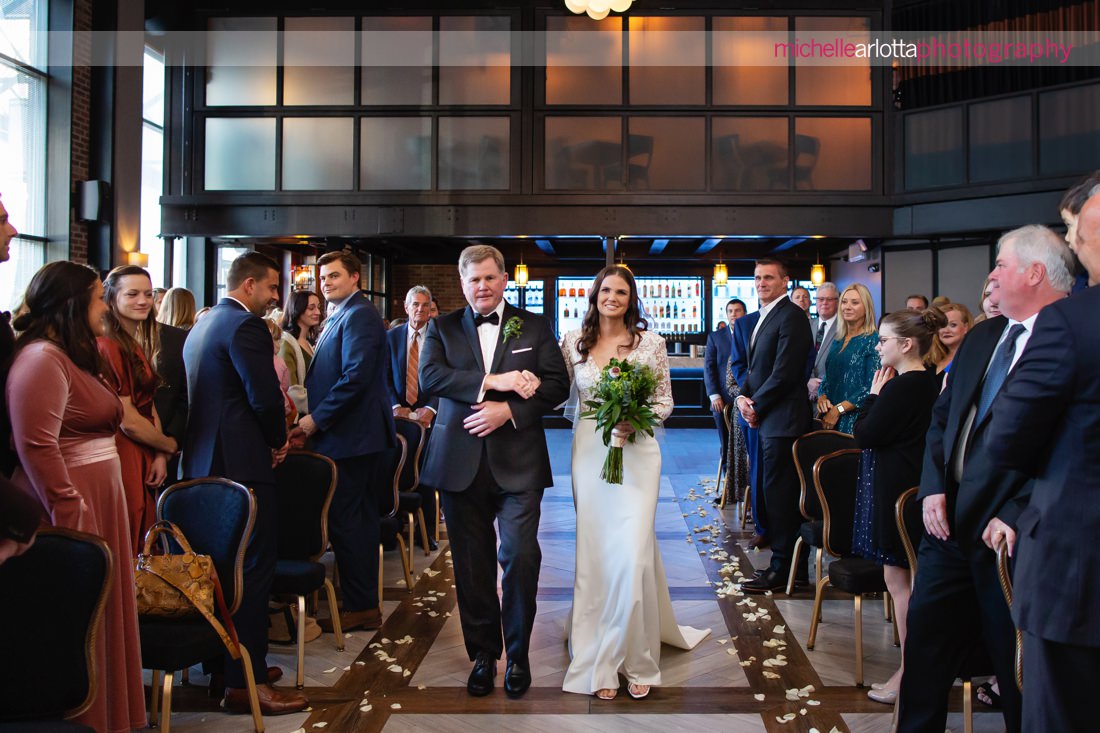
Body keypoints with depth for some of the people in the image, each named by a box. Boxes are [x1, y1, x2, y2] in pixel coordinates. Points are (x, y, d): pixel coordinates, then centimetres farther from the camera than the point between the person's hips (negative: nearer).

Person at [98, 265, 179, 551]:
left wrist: (160, 455, -1)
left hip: (146, 459, 9)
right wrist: (171, 446, -1)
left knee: (145, 546, 13)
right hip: (124, 459, -9)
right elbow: (128, 421, -16)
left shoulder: (141, 345, 14)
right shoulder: (108, 346, -16)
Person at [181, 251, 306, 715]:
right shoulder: (245, 326, -14)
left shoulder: (203, 324, 17)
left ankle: (226, 661, 29)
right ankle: (245, 684, -1)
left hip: (202, 461, 10)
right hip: (241, 464, -10)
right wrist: (277, 441, -2)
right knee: (253, 568, -5)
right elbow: (266, 397, -21)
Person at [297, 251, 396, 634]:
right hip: (355, 434, 11)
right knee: (360, 519, 14)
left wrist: (317, 419, -19)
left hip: (350, 435, -11)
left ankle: (360, 608, 5)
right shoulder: (341, 316, 19)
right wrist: (316, 418, 11)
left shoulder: (359, 315, -14)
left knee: (346, 521, -5)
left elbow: (356, 377, -24)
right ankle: (367, 603, 24)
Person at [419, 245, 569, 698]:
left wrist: (508, 411, -14)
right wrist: (492, 380, -18)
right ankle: (483, 654, 24)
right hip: (461, 462, 1)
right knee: (471, 564, 8)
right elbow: (429, 377, -8)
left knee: (521, 557, -6)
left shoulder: (534, 327, 8)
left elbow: (557, 385, 0)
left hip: (517, 462, -1)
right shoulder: (442, 328, 10)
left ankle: (518, 654, 14)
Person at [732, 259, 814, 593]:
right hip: (763, 417, 10)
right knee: (767, 489, 13)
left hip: (782, 418, -10)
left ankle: (782, 568, 5)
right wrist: (743, 396, 2)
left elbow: (784, 372, -19)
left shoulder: (791, 316, -13)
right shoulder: (763, 317, 18)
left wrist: (756, 405, -11)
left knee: (779, 492, -4)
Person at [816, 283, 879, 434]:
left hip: (856, 420, -6)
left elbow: (872, 388, -14)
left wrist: (838, 409, -16)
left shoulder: (873, 341, -7)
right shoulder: (837, 341, 13)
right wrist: (822, 398, -4)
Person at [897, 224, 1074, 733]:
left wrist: (1014, 517, -19)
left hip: (1011, 535, -7)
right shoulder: (982, 337, 12)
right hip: (951, 520, 7)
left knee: (1019, 669, 10)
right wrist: (932, 487, 2)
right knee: (925, 642, 14)